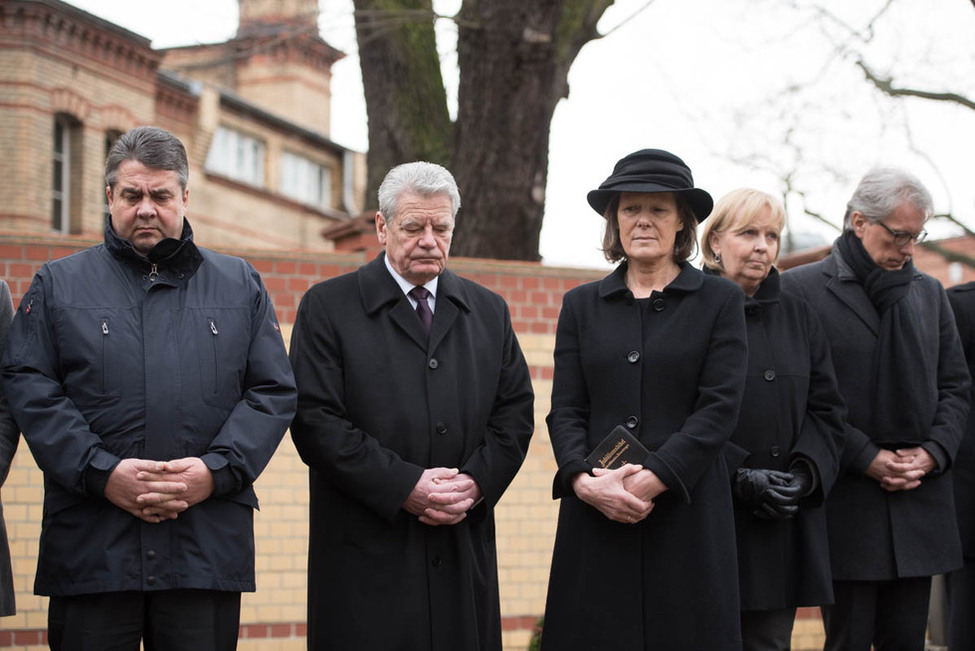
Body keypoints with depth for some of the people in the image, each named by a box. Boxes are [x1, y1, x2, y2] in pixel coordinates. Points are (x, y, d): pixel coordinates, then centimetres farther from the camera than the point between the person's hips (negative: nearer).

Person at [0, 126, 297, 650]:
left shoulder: (239, 285, 15)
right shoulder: (58, 284, 11)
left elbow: (274, 391, 8)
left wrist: (216, 470, -8)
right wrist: (101, 472, -12)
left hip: (208, 544, 1)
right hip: (91, 544, -1)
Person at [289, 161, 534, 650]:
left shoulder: (488, 311, 16)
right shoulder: (327, 307, 2)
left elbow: (514, 411, 13)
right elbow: (315, 420, -7)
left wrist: (477, 481, -5)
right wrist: (403, 486, -14)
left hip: (464, 552, 4)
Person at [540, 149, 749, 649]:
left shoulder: (720, 301, 5)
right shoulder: (582, 305, 14)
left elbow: (719, 407, -4)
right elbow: (565, 409, 7)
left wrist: (651, 480, -14)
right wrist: (584, 479, -12)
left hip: (686, 511, -2)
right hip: (595, 514, 2)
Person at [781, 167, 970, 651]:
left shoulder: (929, 293, 15)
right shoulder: (801, 289, -2)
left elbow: (955, 387, 16)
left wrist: (933, 452, -2)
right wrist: (868, 458, -12)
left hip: (920, 500, 5)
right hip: (846, 502, -4)